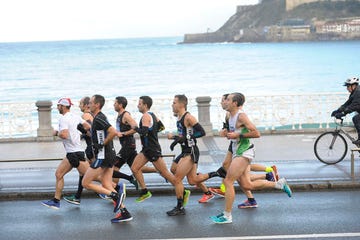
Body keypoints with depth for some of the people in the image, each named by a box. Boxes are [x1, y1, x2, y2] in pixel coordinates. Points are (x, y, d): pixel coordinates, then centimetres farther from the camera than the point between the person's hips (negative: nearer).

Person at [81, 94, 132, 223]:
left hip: (103, 156, -10)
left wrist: (102, 144, -18)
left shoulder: (99, 118, -16)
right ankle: (124, 213, 7)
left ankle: (116, 195, -8)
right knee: (107, 186, 10)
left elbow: (113, 132, -29)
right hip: (109, 155, 10)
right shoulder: (100, 117, 15)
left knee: (86, 183, -3)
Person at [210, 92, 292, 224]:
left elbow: (256, 133, -20)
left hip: (243, 153, -10)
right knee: (247, 185, 10)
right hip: (238, 153, 10)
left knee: (228, 182, -9)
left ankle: (227, 216, -2)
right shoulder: (231, 116, 12)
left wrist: (238, 135, -20)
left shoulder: (241, 116, -15)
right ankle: (279, 184, 21)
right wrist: (229, 134, 12)